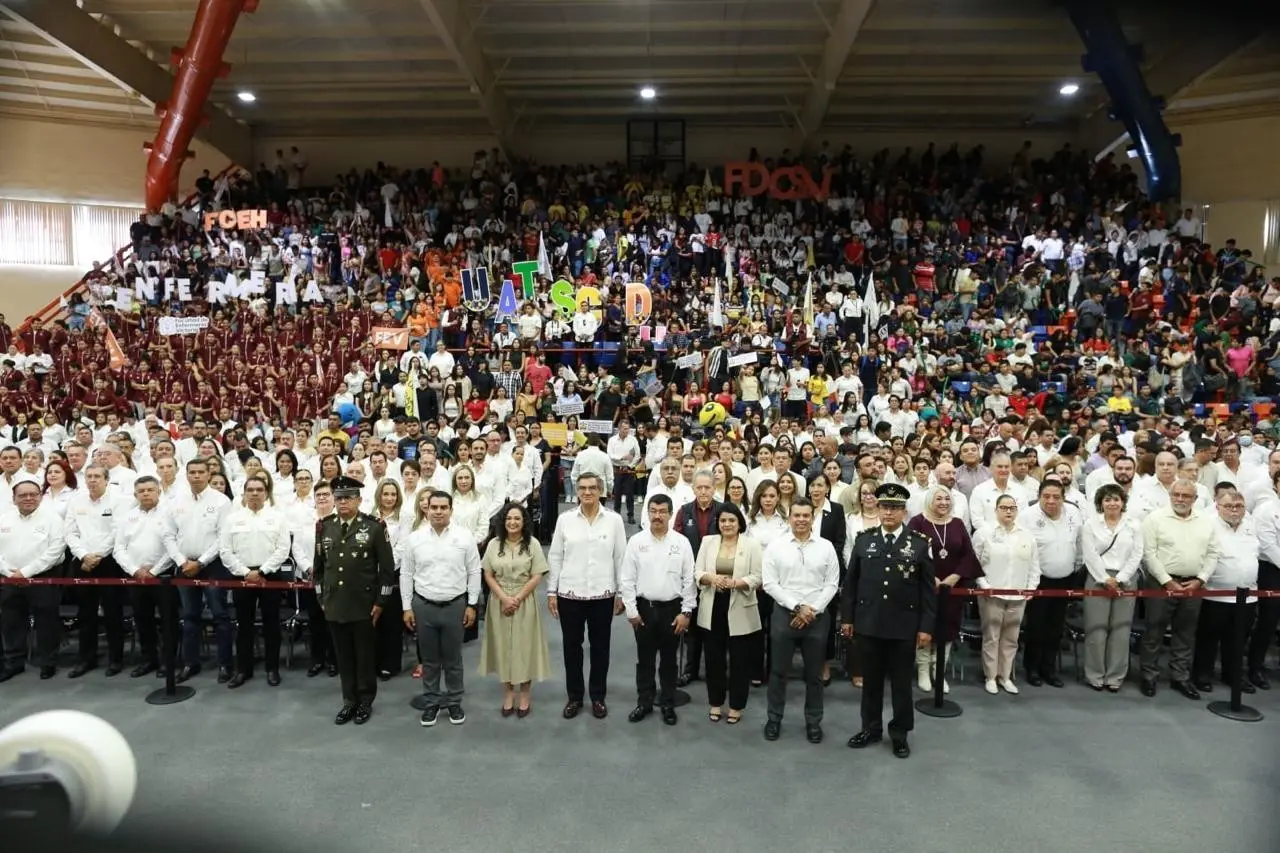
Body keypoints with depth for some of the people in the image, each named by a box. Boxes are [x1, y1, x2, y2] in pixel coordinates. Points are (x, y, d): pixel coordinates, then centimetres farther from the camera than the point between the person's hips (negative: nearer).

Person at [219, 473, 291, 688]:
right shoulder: (233, 517, 4)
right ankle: (243, 669, 20)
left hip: (269, 575, -1)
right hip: (241, 577, 1)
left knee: (271, 623, 6)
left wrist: (261, 571, -12)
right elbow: (225, 551, -1)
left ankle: (272, 668, 15)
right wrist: (245, 572, -9)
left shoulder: (277, 516, 1)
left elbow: (283, 549, -5)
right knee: (244, 624, 9)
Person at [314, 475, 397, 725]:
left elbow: (387, 567, -7)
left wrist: (380, 602, -8)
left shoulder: (374, 527, -8)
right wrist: (321, 598, 9)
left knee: (365, 656, 9)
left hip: (364, 606, -3)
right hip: (334, 606, 4)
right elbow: (318, 566, 12)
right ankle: (349, 701, 27)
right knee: (343, 657, 13)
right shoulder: (324, 527, 5)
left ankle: (365, 702, 24)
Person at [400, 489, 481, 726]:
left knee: (453, 658, 11)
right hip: (423, 605, 1)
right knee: (429, 659, 12)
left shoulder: (464, 537, -5)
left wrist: (472, 605, -3)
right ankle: (431, 703, 26)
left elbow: (474, 572, -1)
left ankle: (454, 702, 25)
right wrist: (407, 607, 1)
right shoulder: (413, 538, -2)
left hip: (455, 605, -1)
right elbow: (406, 574, 3)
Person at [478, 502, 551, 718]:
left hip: (524, 602, -2)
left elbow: (537, 577, -7)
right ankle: (508, 694, 20)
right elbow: (488, 575, 1)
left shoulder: (533, 544, -4)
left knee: (524, 646, 3)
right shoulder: (494, 544, 3)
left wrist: (517, 598, -13)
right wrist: (504, 598, -11)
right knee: (503, 646, 7)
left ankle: (525, 695, 17)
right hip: (499, 602, 2)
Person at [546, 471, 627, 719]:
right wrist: (551, 591, 1)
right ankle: (574, 696, 28)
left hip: (603, 595, 0)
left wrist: (621, 593, 2)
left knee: (600, 647, 11)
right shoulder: (564, 519, -2)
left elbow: (621, 558, 1)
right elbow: (555, 557, 3)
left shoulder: (614, 520, -3)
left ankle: (598, 697, 27)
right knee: (572, 646, 11)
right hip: (569, 594, 1)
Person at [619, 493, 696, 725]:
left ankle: (668, 704, 27)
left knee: (669, 659, 12)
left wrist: (686, 612, -5)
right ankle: (644, 702, 27)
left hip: (672, 608, 0)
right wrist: (631, 610, -5)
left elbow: (689, 580, -2)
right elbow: (626, 578, -2)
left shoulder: (681, 542, -4)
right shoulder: (636, 541, -4)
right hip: (644, 607, 0)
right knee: (644, 659, 12)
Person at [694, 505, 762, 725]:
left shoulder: (752, 544, -3)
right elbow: (697, 572, 3)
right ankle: (715, 702, 28)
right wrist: (710, 577, -18)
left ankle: (736, 705, 23)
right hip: (712, 608, 2)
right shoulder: (708, 541, 4)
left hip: (740, 610, -2)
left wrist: (735, 583, -22)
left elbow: (757, 577, -7)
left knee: (740, 660, 7)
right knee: (714, 658, 12)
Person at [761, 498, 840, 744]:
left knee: (814, 674, 11)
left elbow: (832, 584, -1)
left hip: (817, 617, 1)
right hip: (784, 614, -1)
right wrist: (797, 607, -13)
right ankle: (774, 719, 23)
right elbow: (769, 583, -7)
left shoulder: (826, 547, 1)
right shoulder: (775, 546, -4)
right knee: (779, 671, 8)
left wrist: (812, 609, -11)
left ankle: (813, 722, 25)